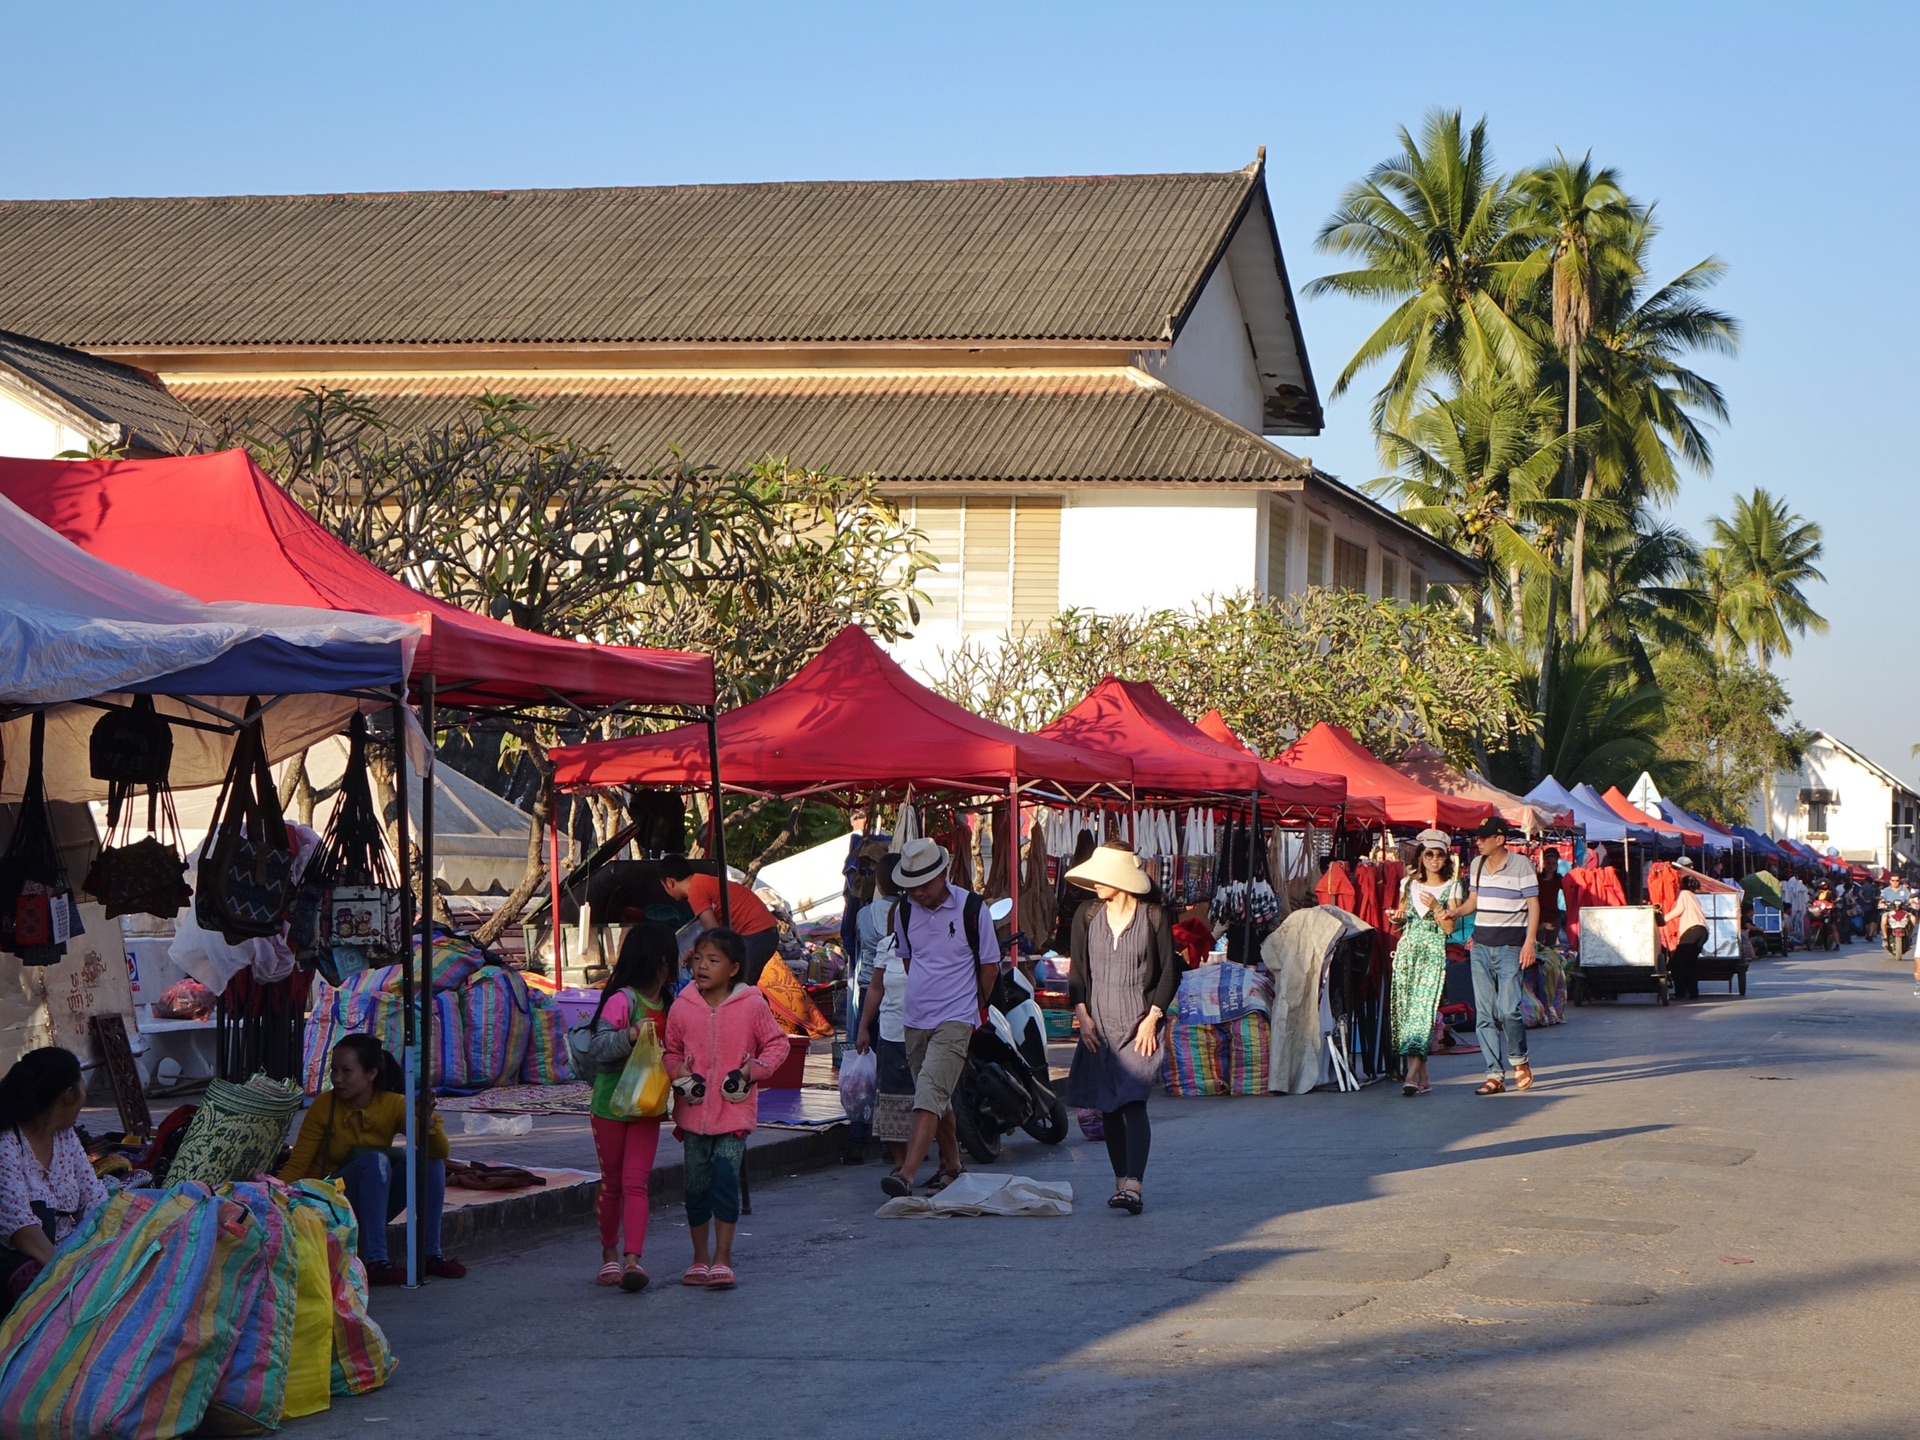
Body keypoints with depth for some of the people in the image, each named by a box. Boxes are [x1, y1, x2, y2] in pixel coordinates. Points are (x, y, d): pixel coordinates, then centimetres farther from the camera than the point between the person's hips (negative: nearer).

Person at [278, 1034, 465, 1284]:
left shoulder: (393, 1104, -7)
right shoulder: (325, 1106, -11)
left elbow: (442, 1151, -16)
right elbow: (297, 1164, -11)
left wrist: (427, 1120, -36)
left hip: (376, 1204, 3)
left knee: (430, 1160, -19)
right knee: (375, 1159, -32)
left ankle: (431, 1254, -16)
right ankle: (375, 1262, -37)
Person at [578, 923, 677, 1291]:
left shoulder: (666, 1003, 8)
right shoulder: (623, 999, -15)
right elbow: (599, 1046, -22)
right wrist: (629, 1036, -37)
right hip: (610, 1104, -4)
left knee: (636, 1182, -6)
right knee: (611, 1182, 9)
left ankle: (633, 1259, -14)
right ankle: (609, 1254, 24)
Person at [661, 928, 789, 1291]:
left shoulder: (752, 1005, -4)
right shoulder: (682, 1007, 2)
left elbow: (777, 1043, 5)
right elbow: (670, 1051, 14)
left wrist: (754, 1069, -10)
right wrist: (677, 1071, -6)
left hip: (735, 1109, -2)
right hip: (694, 1109, 3)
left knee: (725, 1176, -11)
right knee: (696, 1182, 7)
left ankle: (723, 1259, -1)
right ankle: (700, 1258, 21)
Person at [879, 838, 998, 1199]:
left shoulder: (971, 908, -8)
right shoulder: (904, 911, 4)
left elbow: (989, 965, 2)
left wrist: (973, 1008, 10)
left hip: (955, 1020, -5)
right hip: (915, 1020, 5)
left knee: (929, 1094, -18)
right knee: (938, 1100, 13)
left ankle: (906, 1174, -27)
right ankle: (951, 1165, 29)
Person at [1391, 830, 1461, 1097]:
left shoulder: (1451, 887, 4)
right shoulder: (1409, 884, 13)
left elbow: (1450, 928, 0)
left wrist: (1436, 907, -14)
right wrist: (1397, 918, -3)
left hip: (1433, 954, -4)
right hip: (1407, 951, 4)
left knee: (1423, 1009, -15)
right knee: (1406, 1008, -2)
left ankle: (1412, 1075, -23)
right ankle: (1423, 1077, 6)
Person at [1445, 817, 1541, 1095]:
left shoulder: (1521, 864, -5)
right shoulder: (1477, 865, 12)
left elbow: (1533, 905, -5)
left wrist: (1529, 942, -14)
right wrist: (1455, 911, -2)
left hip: (1510, 946, -6)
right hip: (1481, 944, 6)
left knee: (1508, 1009, -15)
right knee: (1484, 1013, 2)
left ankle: (1519, 1060, 11)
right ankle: (1495, 1075, 6)